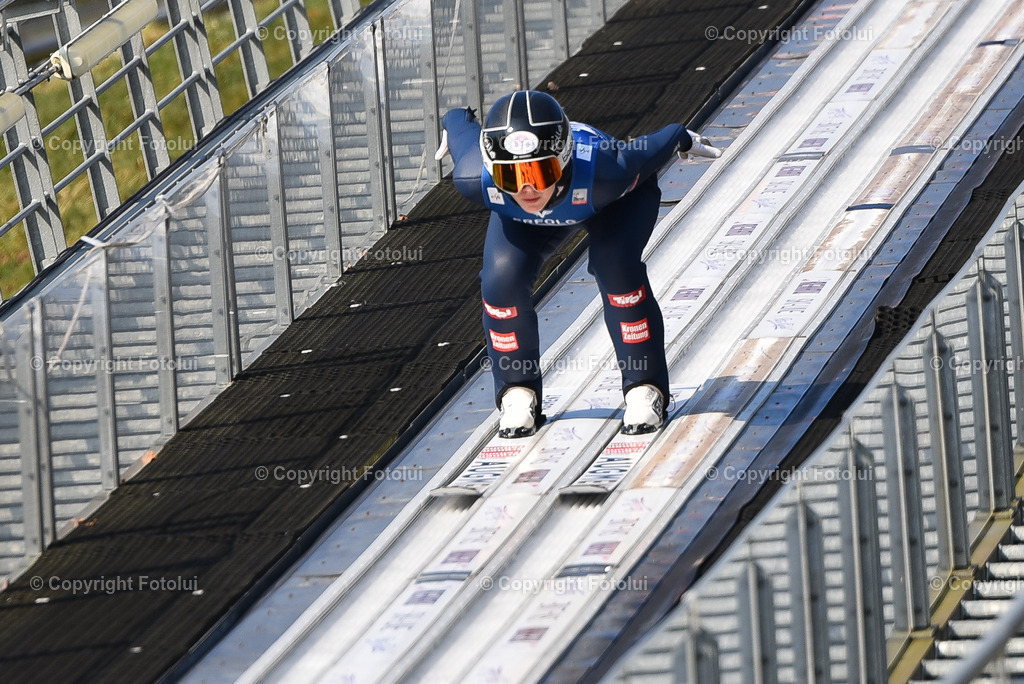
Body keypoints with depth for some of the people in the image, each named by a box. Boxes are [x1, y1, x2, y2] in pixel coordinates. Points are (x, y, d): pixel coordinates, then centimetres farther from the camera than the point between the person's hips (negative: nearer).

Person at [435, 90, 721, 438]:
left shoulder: (607, 173, -47)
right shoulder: (476, 179, -41)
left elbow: (650, 151, -24)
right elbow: (466, 130, -17)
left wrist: (683, 140, -3)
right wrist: (455, 123, 6)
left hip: (614, 205, -2)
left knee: (616, 268, -26)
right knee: (502, 280, -18)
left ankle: (645, 387, -6)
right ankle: (518, 392, 5)